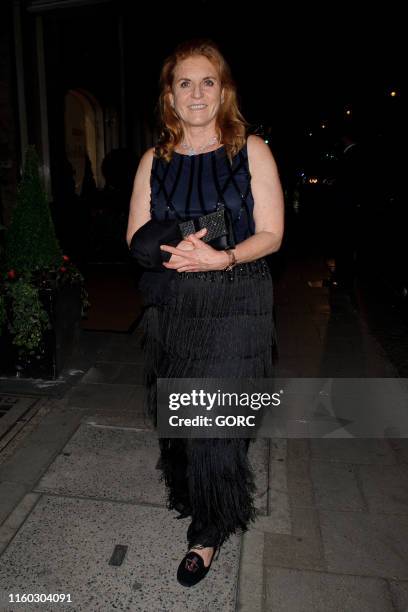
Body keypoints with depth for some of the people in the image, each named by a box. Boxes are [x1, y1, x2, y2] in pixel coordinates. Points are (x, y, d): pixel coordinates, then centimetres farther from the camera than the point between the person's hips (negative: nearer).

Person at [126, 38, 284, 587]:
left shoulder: (251, 151, 0)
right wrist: (173, 253, -15)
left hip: (235, 305, -3)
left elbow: (271, 235, -4)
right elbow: (136, 236, 7)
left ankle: (208, 532, 21)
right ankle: (191, 497, 38)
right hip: (171, 306, 4)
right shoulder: (155, 160, 9)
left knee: (217, 420, -1)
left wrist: (221, 258, -22)